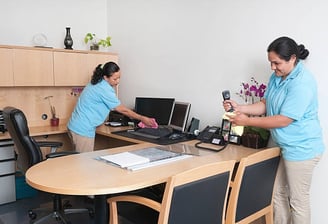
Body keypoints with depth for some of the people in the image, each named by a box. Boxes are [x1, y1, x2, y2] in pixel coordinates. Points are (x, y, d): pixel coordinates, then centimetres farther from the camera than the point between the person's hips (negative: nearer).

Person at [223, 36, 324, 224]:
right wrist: (239, 108, -8)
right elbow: (265, 105, 7)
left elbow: (283, 120, -24)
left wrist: (247, 121, -20)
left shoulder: (302, 83, -24)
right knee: (278, 194, 19)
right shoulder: (277, 76, 5)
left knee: (298, 201, 6)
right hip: (285, 146, 9)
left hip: (301, 149, -9)